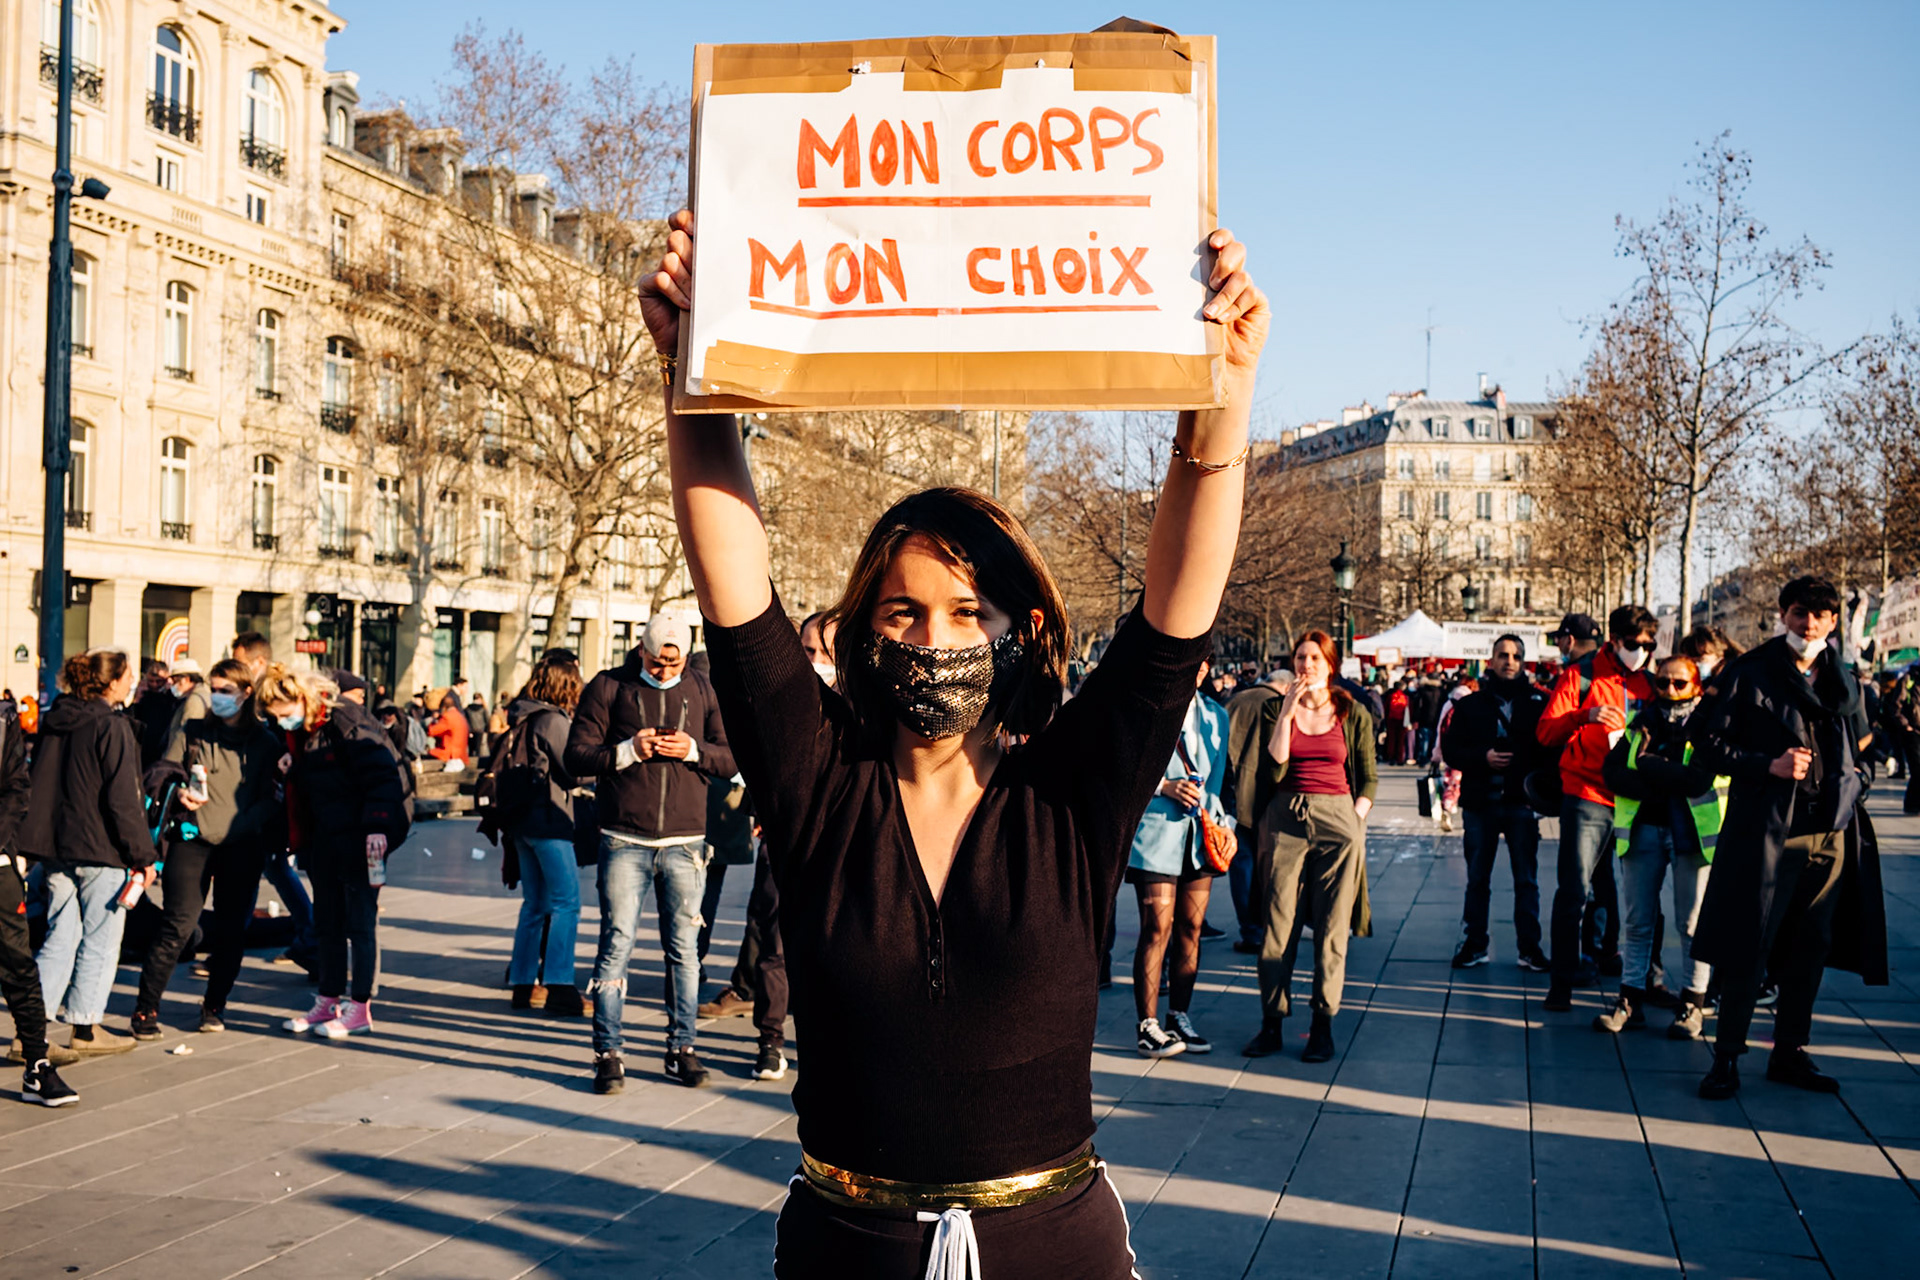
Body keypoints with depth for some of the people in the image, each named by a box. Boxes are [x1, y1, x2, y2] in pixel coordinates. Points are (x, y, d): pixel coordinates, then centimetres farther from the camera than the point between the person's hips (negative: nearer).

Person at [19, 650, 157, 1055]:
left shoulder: (53, 721, 10)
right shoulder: (112, 726, -13)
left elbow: (39, 786, 16)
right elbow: (123, 799, -16)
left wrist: (41, 846, 24)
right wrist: (143, 855, -10)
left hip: (54, 847, 7)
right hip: (100, 848, -7)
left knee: (59, 937, 12)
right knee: (100, 941, 5)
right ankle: (84, 1027, 10)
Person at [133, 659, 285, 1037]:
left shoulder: (264, 742, 7)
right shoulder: (190, 732, 12)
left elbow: (270, 800, 3)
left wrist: (238, 826, -13)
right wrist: (179, 791, -10)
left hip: (242, 847, 1)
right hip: (193, 838, 0)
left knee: (231, 930, 5)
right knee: (178, 925, -9)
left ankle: (215, 1005, 21)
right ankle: (146, 1009, -1)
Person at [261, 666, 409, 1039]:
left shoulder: (344, 721, -17)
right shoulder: (292, 732, 7)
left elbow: (380, 774, -19)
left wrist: (376, 826, -24)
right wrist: (298, 841, 4)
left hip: (359, 837, -8)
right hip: (323, 838, 8)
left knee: (360, 922, -2)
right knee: (326, 923, 12)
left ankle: (360, 1008, 4)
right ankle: (329, 1001, 21)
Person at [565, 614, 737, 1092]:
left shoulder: (702, 690, 11)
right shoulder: (608, 687, 4)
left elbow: (731, 760, 10)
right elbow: (576, 756, 0)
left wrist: (694, 750, -9)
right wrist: (627, 751, -14)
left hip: (685, 843, 2)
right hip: (624, 842, -2)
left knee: (684, 949, 5)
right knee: (616, 945, -4)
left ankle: (681, 1050, 15)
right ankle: (608, 1054, 3)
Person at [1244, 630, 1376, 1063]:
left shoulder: (1354, 715, 5)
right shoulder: (1277, 709, 5)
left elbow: (1369, 779, 10)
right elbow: (1275, 769, -8)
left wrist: (1355, 817, -3)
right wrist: (1287, 714, -11)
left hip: (1337, 820, 0)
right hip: (1286, 818, 1)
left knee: (1331, 926, 1)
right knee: (1278, 923, 1)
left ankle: (1323, 1024, 8)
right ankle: (1272, 1023, 8)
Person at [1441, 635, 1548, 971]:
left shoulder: (1538, 703, 4)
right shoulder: (1471, 704, 7)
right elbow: (1450, 748, 3)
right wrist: (1483, 757, -12)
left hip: (1522, 803, -1)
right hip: (1480, 802, 1)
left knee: (1527, 879, 3)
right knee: (1477, 878, 8)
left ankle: (1529, 946, 11)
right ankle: (1475, 944, 17)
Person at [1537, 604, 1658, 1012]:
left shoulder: (1646, 682, 13)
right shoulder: (1581, 675, -2)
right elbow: (1545, 732, -5)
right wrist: (1584, 716, -21)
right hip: (1588, 798, -5)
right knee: (1575, 890, -8)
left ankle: (1611, 953, 30)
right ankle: (1562, 981, -4)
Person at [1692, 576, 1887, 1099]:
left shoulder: (1843, 679, 11)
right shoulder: (1752, 672, -3)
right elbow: (1711, 747, -4)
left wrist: (1850, 787, 12)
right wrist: (1770, 765, -15)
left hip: (1831, 831, 5)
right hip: (1767, 830, -5)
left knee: (1810, 948, 10)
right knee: (1749, 948, -3)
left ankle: (1790, 1052, 21)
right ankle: (1727, 1055, 6)